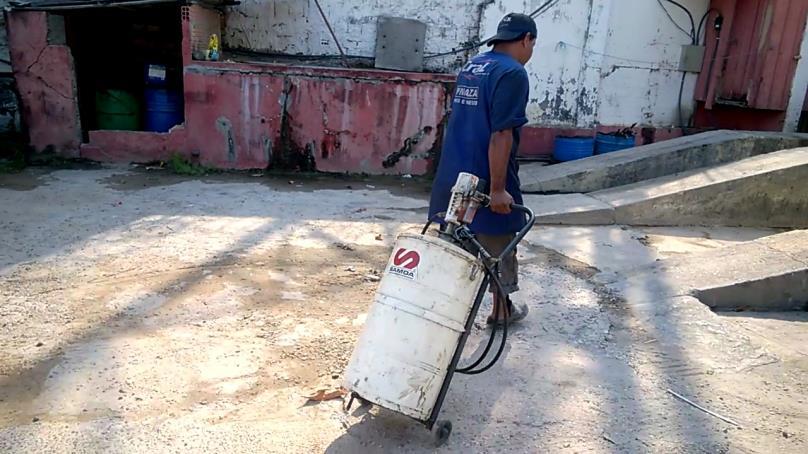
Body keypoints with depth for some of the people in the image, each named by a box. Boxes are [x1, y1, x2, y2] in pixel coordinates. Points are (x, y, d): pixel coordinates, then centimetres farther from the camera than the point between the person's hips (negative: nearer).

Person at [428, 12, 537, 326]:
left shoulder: (471, 66, 13)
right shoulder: (513, 73, -15)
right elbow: (501, 135, -23)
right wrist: (498, 189, -22)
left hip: (453, 175, 7)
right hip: (485, 180, -7)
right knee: (499, 247, 11)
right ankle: (502, 310, 28)